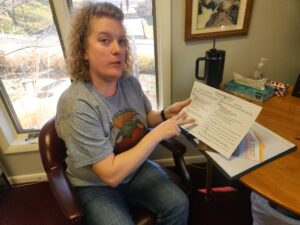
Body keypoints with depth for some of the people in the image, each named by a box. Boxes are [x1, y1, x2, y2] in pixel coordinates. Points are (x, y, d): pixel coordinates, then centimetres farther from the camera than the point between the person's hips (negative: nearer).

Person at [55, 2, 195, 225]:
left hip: (136, 168, 5)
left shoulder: (131, 83, -9)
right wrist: (158, 133, -28)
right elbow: (111, 174, -29)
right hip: (96, 185, -4)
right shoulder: (75, 105, -29)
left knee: (179, 205, -7)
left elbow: (145, 117, 10)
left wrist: (165, 115, -13)